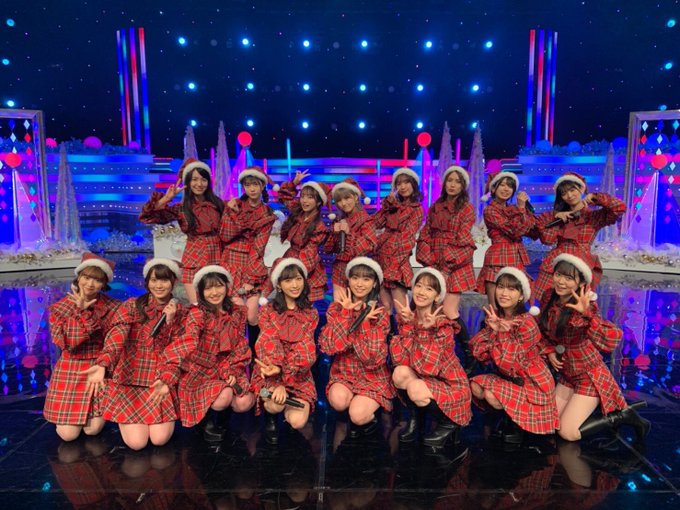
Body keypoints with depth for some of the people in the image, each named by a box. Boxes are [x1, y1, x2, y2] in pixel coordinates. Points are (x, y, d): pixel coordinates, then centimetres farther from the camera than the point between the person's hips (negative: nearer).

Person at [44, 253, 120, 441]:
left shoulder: (112, 307, -6)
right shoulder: (60, 308, -4)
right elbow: (65, 343, -16)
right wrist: (80, 311, -22)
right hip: (70, 371, 1)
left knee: (93, 430, -6)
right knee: (68, 435, -3)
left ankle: (94, 414, 28)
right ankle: (65, 416, 30)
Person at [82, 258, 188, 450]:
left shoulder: (181, 313, 2)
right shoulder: (131, 306, -3)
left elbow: (177, 353, -4)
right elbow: (116, 336, -22)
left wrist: (166, 381, -22)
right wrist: (102, 364, -41)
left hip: (161, 380, 1)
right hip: (130, 378, -1)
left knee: (160, 439, -12)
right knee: (137, 442, -10)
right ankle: (124, 418, 23)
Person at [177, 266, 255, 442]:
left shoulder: (238, 312, 3)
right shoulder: (197, 314, -12)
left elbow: (240, 347, 5)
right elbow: (189, 345, -24)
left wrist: (232, 370, -12)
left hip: (229, 370, 4)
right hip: (201, 372, -4)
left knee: (244, 403, -21)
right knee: (224, 397, -32)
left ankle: (222, 414, 16)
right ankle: (208, 419, 6)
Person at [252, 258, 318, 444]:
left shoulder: (311, 314, 4)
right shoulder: (267, 311, 0)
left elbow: (306, 352, -6)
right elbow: (268, 347, -11)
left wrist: (282, 371, -24)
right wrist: (277, 383, -25)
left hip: (299, 375, 1)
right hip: (270, 372, -1)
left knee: (297, 422, -20)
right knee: (275, 405, -31)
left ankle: (285, 404, 15)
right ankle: (270, 417, 6)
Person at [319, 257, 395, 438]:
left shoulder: (379, 314, -9)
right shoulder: (337, 307, -4)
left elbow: (375, 358, -18)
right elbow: (327, 346, -17)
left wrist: (364, 321, -22)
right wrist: (345, 313, -20)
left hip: (373, 377, -2)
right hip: (343, 372, 2)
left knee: (358, 415, -26)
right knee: (338, 401, -29)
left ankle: (369, 418, 9)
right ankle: (357, 402, 5)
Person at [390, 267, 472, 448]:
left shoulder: (443, 326, -21)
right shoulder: (408, 318, -7)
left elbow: (426, 368, -30)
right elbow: (398, 358, -18)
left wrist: (427, 329, -34)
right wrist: (407, 323, -25)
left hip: (450, 386, -4)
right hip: (421, 380, 4)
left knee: (416, 390, -31)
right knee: (400, 373, -24)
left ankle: (449, 423, 1)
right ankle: (415, 416, 5)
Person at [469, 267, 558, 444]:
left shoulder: (527, 323, -23)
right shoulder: (496, 317, -2)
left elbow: (508, 363, -25)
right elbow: (479, 353, -11)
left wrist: (502, 331, -26)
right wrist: (494, 330, -25)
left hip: (532, 384, -7)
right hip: (508, 377, 7)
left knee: (491, 395, -24)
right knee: (476, 386, -11)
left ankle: (519, 422, 5)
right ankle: (505, 417, 12)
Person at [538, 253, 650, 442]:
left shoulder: (585, 307, -25)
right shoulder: (548, 298, -7)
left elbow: (612, 339, -42)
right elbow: (543, 331, 10)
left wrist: (586, 313, -53)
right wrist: (549, 352, -6)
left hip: (590, 376, -6)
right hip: (566, 375, 6)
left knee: (568, 432, -8)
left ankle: (622, 416, 9)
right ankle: (592, 403, 26)